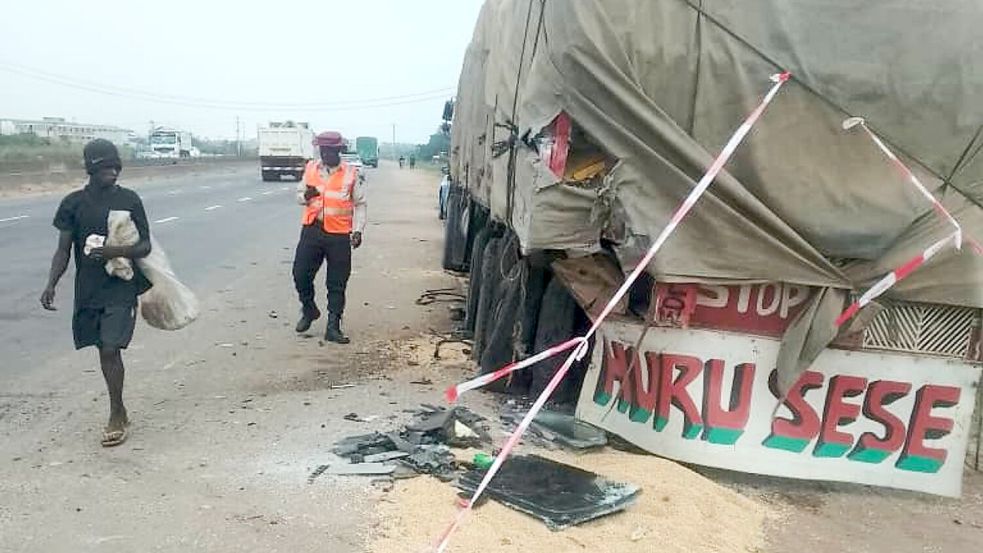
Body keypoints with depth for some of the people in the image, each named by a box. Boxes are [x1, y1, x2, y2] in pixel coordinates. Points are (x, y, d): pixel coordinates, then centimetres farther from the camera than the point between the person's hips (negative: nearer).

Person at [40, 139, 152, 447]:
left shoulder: (129, 200, -3)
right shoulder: (74, 203, 1)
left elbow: (145, 247, -2)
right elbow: (63, 250, 3)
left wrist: (114, 252, -20)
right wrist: (51, 284, -12)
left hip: (121, 287, -3)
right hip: (88, 290, 3)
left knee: (110, 350, -9)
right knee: (104, 350, 12)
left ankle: (116, 417, 4)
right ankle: (119, 411, 28)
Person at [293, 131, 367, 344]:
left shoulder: (351, 173, -1)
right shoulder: (310, 169, 7)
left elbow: (359, 204, 2)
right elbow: (299, 195, 17)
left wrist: (358, 230, -8)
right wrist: (306, 196, -7)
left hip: (339, 235, -2)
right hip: (312, 230, 3)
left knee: (337, 284, 3)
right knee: (300, 274, 3)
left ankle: (333, 327, 12)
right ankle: (309, 310, 30)